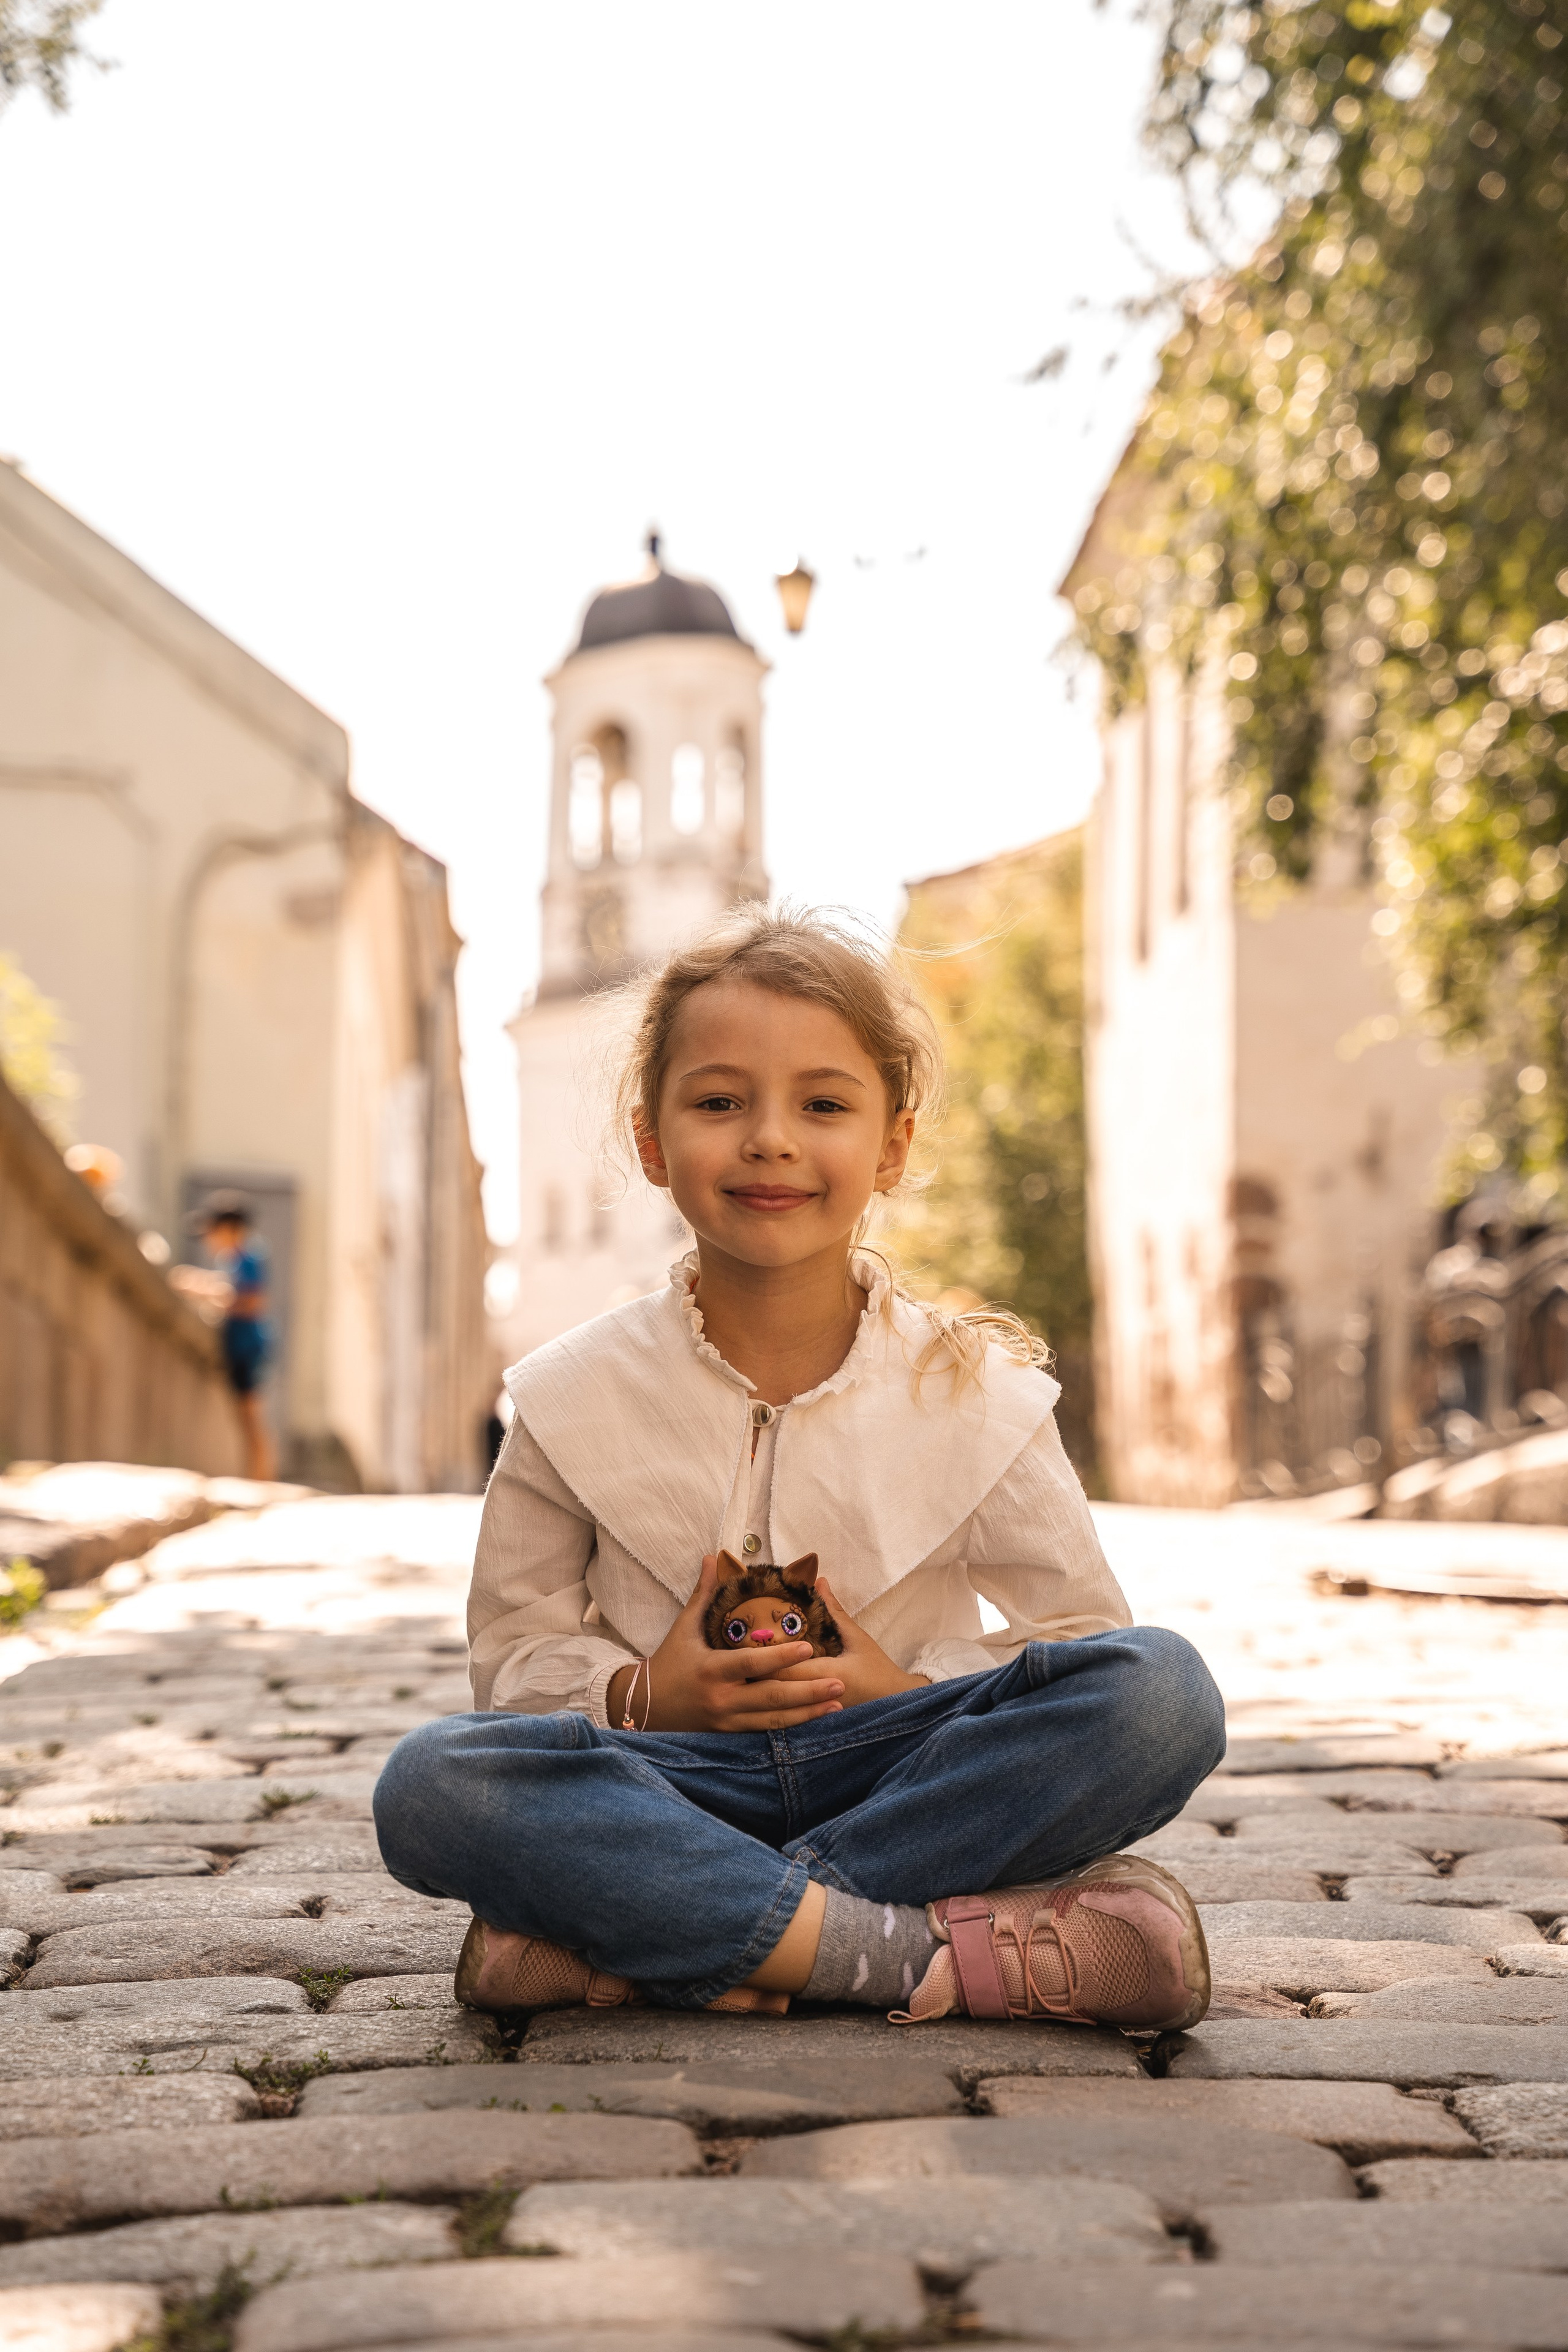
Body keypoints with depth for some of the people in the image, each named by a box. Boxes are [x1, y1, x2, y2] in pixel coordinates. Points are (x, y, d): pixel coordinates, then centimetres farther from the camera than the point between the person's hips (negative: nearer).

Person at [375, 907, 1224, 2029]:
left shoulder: (974, 1391, 1)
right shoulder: (581, 1397, 2)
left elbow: (1080, 1633, 5)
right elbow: (517, 1649, 7)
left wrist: (906, 1691, -12)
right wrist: (648, 1697, -13)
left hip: (896, 1770, 1)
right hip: (678, 1778, 0)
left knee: (1162, 1687, -27)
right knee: (433, 1783, -31)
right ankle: (941, 1952, -33)